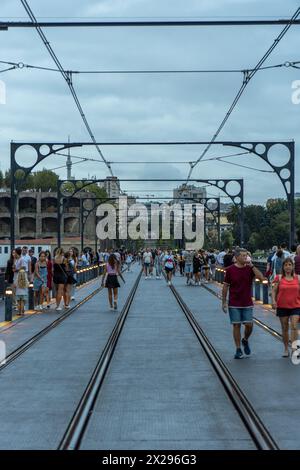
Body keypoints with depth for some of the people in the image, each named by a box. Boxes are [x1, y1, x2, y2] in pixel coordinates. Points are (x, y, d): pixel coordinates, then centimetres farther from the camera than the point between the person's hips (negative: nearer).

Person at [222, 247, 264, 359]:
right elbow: (225, 286, 2)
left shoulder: (250, 268, 0)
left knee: (249, 325, -2)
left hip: (247, 304, 2)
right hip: (234, 304, -1)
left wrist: (252, 266, -18)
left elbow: (261, 278, -15)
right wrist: (224, 302, 1)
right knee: (236, 326, 1)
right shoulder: (230, 270, -3)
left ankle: (245, 340, 28)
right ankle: (238, 350, 10)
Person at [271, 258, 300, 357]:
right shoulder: (279, 278, 0)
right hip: (282, 307, 1)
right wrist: (273, 300, -14)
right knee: (284, 328, 9)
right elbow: (274, 290, 1)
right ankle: (286, 349, 20)